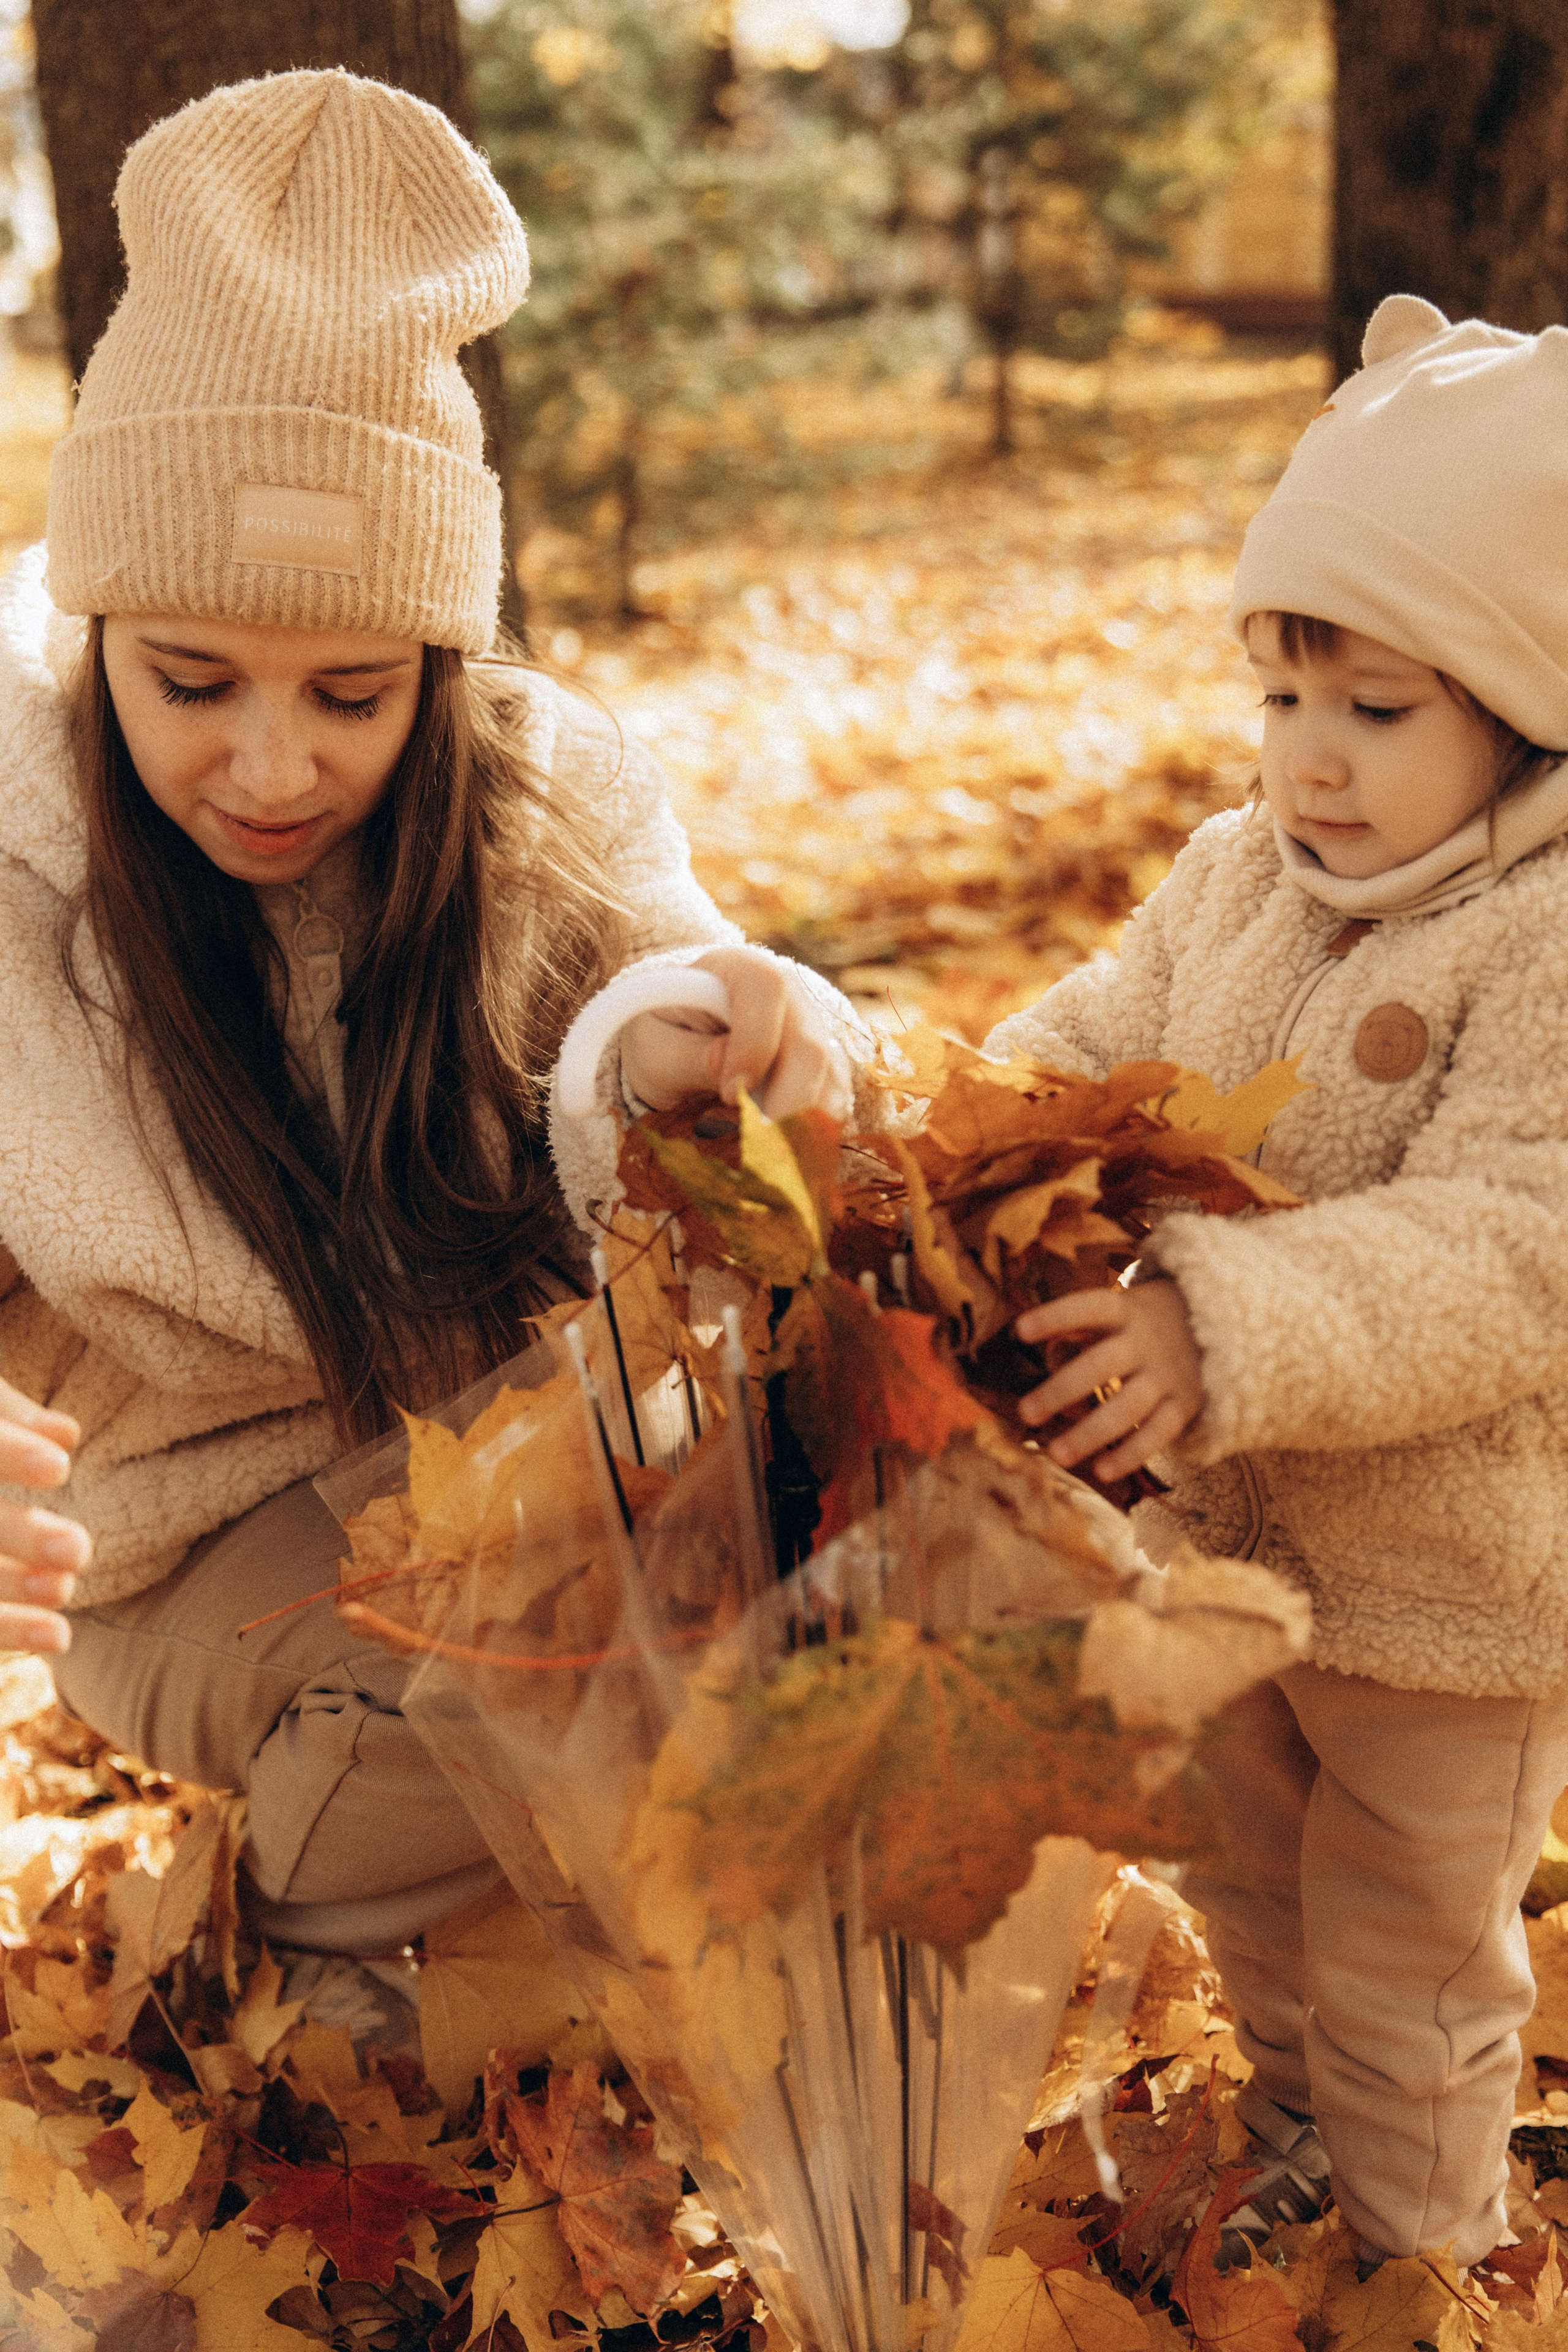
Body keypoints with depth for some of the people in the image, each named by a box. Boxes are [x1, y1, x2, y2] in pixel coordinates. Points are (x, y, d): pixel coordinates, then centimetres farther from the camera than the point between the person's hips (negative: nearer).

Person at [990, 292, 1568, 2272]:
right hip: (1222, 1533, 7)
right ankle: (1291, 2147, 54)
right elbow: (1102, 1038, 5)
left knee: (1403, 1960, 15)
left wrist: (1230, 1331, -44)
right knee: (1252, 1890, 28)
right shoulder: (1242, 874, -1)